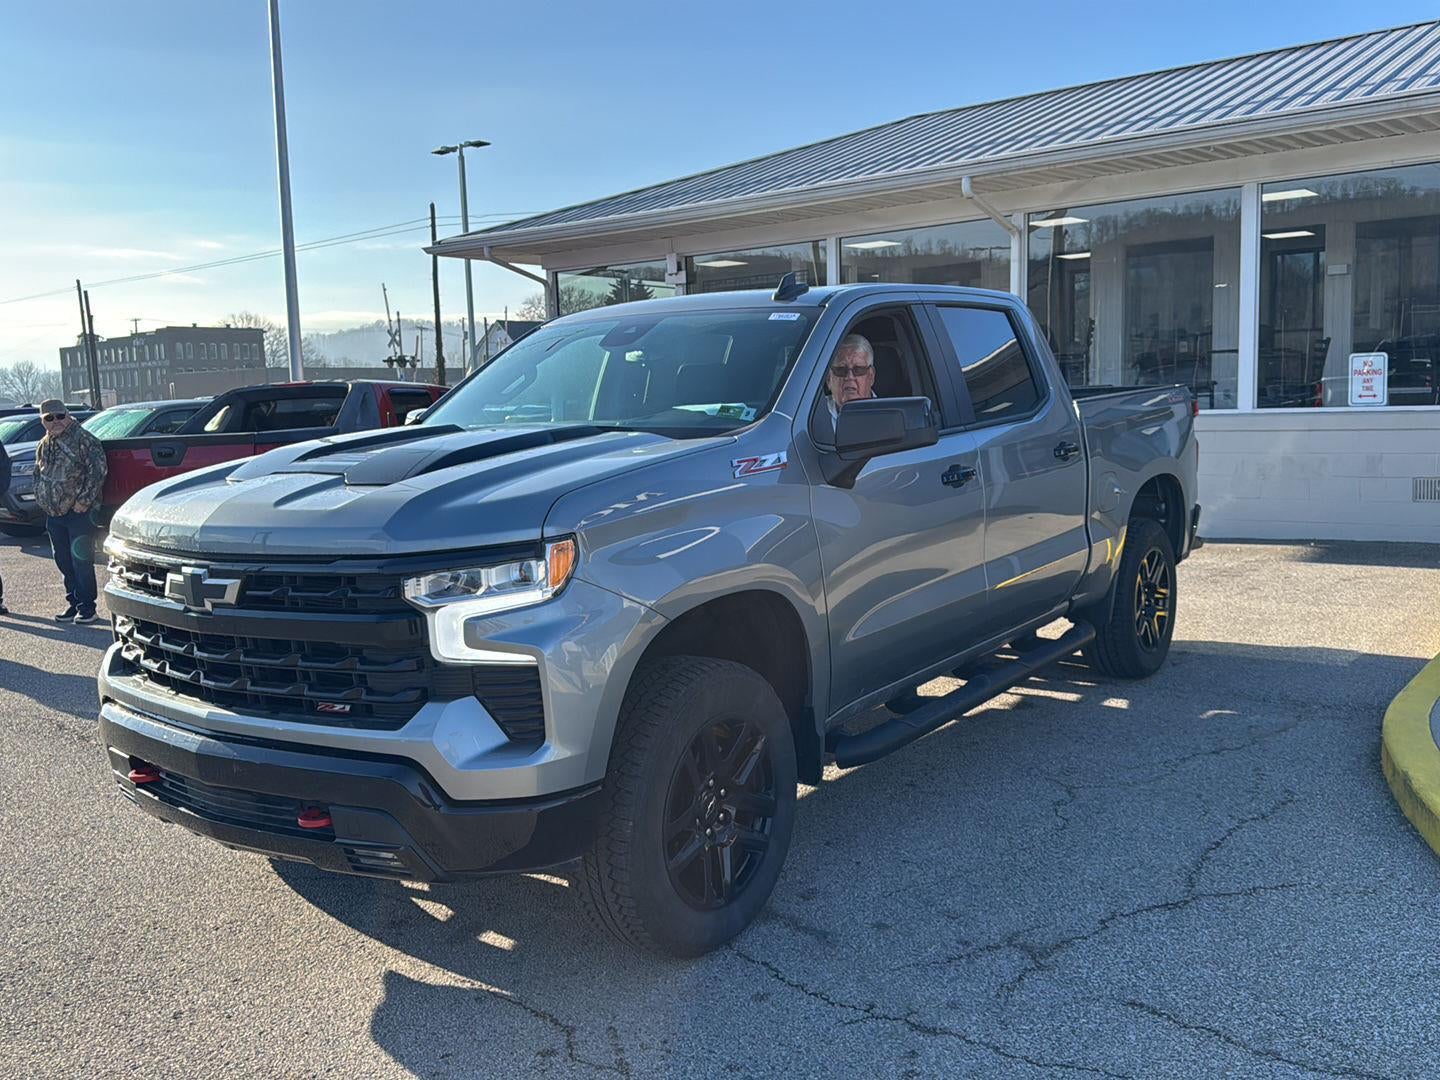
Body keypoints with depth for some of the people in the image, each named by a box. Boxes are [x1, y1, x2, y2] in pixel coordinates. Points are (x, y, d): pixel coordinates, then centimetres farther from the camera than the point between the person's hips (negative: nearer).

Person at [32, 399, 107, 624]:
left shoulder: (84, 440, -8)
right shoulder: (44, 446, 15)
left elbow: (97, 472, -15)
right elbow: (38, 475, 26)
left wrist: (84, 501, -17)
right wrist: (41, 500, 13)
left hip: (79, 512, -7)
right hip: (54, 513, 8)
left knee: (81, 561, -6)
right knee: (64, 562, 12)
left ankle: (87, 607, 1)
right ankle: (74, 603, 21)